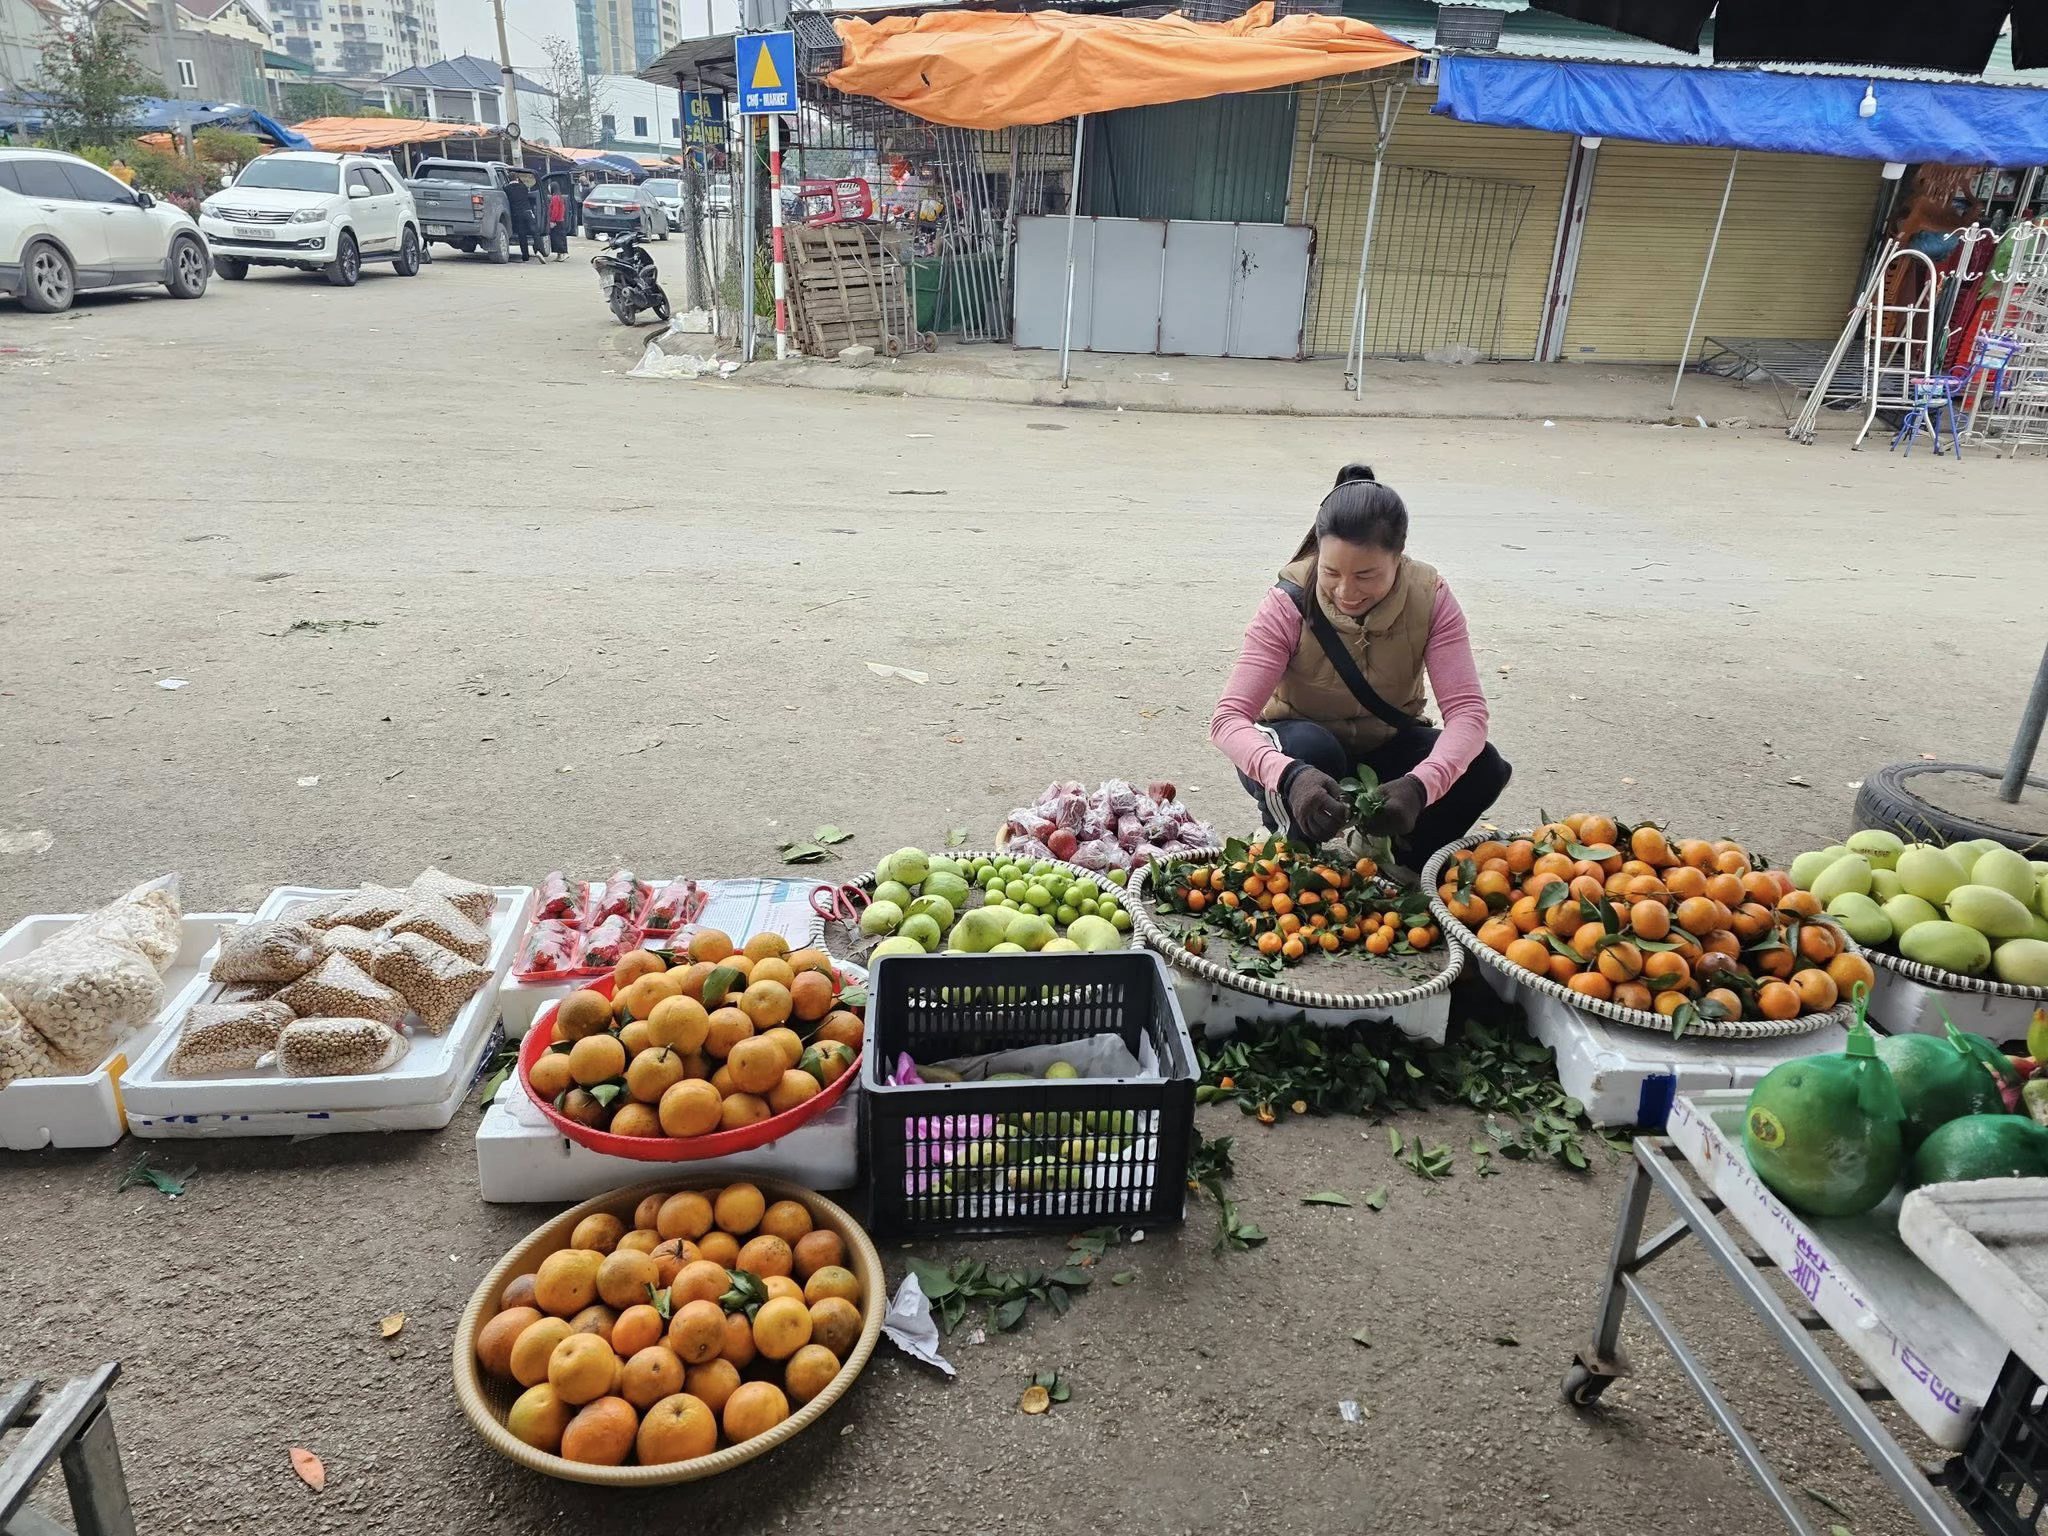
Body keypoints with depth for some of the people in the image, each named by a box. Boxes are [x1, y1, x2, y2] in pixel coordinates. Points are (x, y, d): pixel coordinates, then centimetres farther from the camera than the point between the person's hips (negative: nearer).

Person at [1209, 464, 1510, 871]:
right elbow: (1229, 717, -32)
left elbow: (1466, 709, -27)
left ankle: (1404, 866, 3)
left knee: (1484, 769, -24)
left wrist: (1420, 785, -48)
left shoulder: (1430, 599, -19)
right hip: (1300, 754, -2)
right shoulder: (1289, 605, -25)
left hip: (1385, 749, 3)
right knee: (1310, 749, -37)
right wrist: (1289, 775, -54)